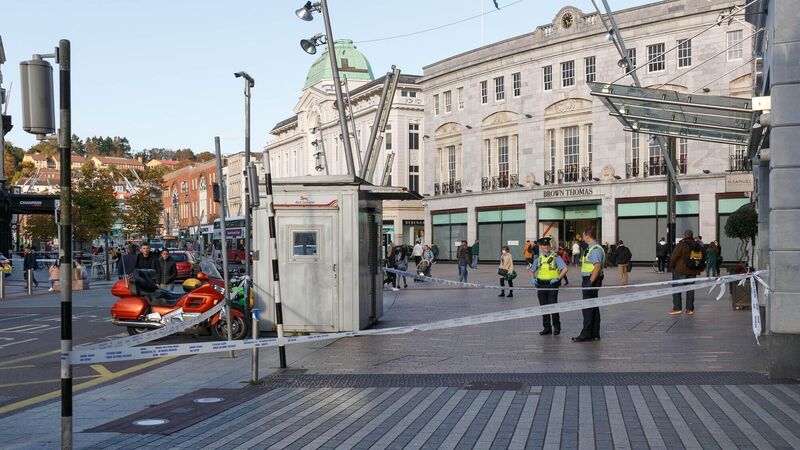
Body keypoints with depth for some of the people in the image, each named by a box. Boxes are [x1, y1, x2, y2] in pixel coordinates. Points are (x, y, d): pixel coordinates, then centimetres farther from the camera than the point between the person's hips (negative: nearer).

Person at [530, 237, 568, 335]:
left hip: (552, 284, -5)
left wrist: (558, 278, -15)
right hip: (541, 285, 5)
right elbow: (532, 270, 25)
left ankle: (556, 327, 7)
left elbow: (565, 268, -10)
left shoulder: (555, 257, -3)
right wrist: (533, 278, 8)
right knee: (543, 307, 7)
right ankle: (547, 328, 16)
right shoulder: (539, 259, 11)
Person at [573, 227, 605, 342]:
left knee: (588, 308, -8)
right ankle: (595, 334, 17)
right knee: (594, 307, 12)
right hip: (590, 280, 11)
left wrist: (590, 282, -25)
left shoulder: (595, 249, -17)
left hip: (592, 280, -11)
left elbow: (597, 267, -25)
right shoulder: (591, 248, 16)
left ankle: (586, 334, -6)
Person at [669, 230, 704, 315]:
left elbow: (674, 257, -13)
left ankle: (677, 308, -2)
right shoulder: (698, 246, 8)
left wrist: (672, 266, 2)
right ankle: (690, 309, 11)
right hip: (693, 271, 6)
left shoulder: (681, 244, -12)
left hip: (680, 270, -6)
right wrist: (699, 269, 22)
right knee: (690, 289, 10)